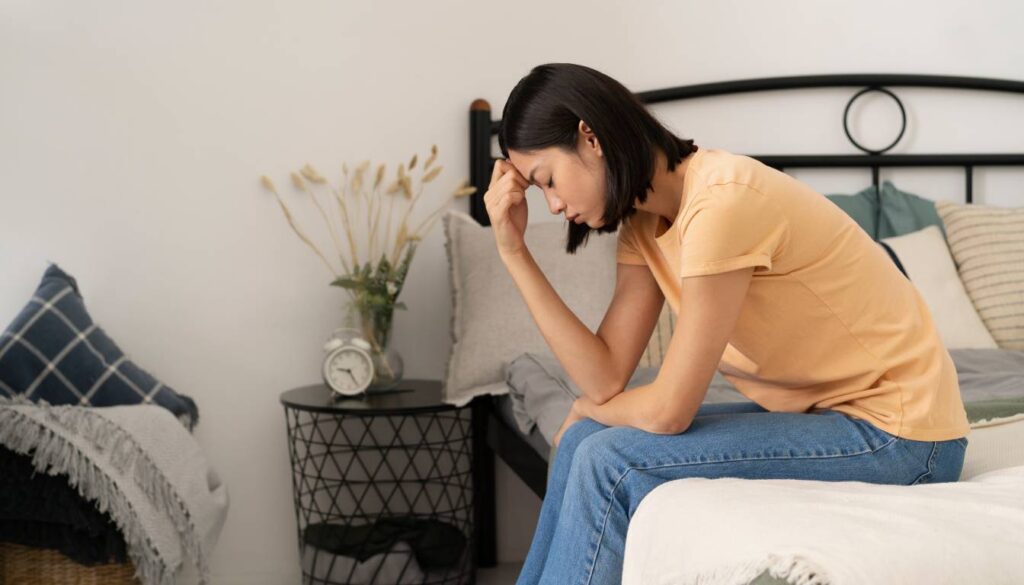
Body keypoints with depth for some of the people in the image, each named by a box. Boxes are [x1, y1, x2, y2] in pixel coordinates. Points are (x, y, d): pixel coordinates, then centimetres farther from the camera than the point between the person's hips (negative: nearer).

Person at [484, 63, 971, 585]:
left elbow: (667, 411, -21)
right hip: (814, 411, 8)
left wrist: (586, 410, 0)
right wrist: (514, 253, -6)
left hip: (898, 433, -8)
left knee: (611, 463, -16)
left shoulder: (723, 201, -24)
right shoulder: (642, 223, 3)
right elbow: (605, 379, -4)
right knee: (586, 442, -1)